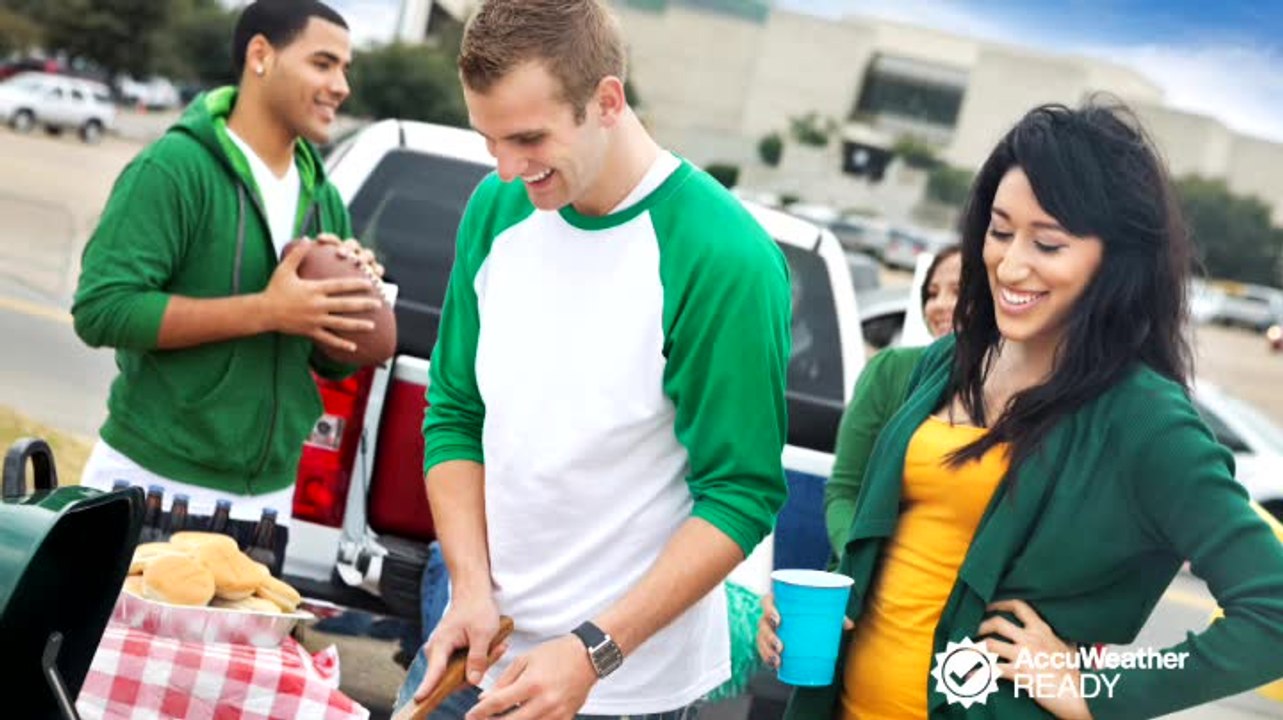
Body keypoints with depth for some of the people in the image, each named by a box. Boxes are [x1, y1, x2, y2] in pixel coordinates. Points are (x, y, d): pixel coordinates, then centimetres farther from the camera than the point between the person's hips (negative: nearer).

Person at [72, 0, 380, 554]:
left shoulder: (324, 200, 9)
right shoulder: (176, 166, -11)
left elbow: (334, 363, 14)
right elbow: (101, 309, -20)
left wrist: (355, 299, -9)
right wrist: (267, 311, -22)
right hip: (150, 486, -6)